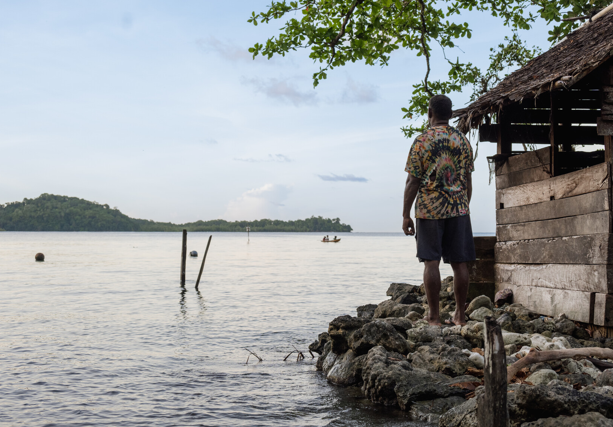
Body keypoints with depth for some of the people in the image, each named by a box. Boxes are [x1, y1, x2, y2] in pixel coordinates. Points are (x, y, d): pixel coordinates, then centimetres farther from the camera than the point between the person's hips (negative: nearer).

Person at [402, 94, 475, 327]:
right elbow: (468, 181, 11)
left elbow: (413, 182, -6)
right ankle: (460, 314, 11)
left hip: (429, 209, -3)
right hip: (458, 208, 3)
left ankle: (434, 316, 1)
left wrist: (405, 215, -1)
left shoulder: (422, 141, -4)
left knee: (431, 262, 0)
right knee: (459, 262, 6)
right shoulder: (462, 141, 7)